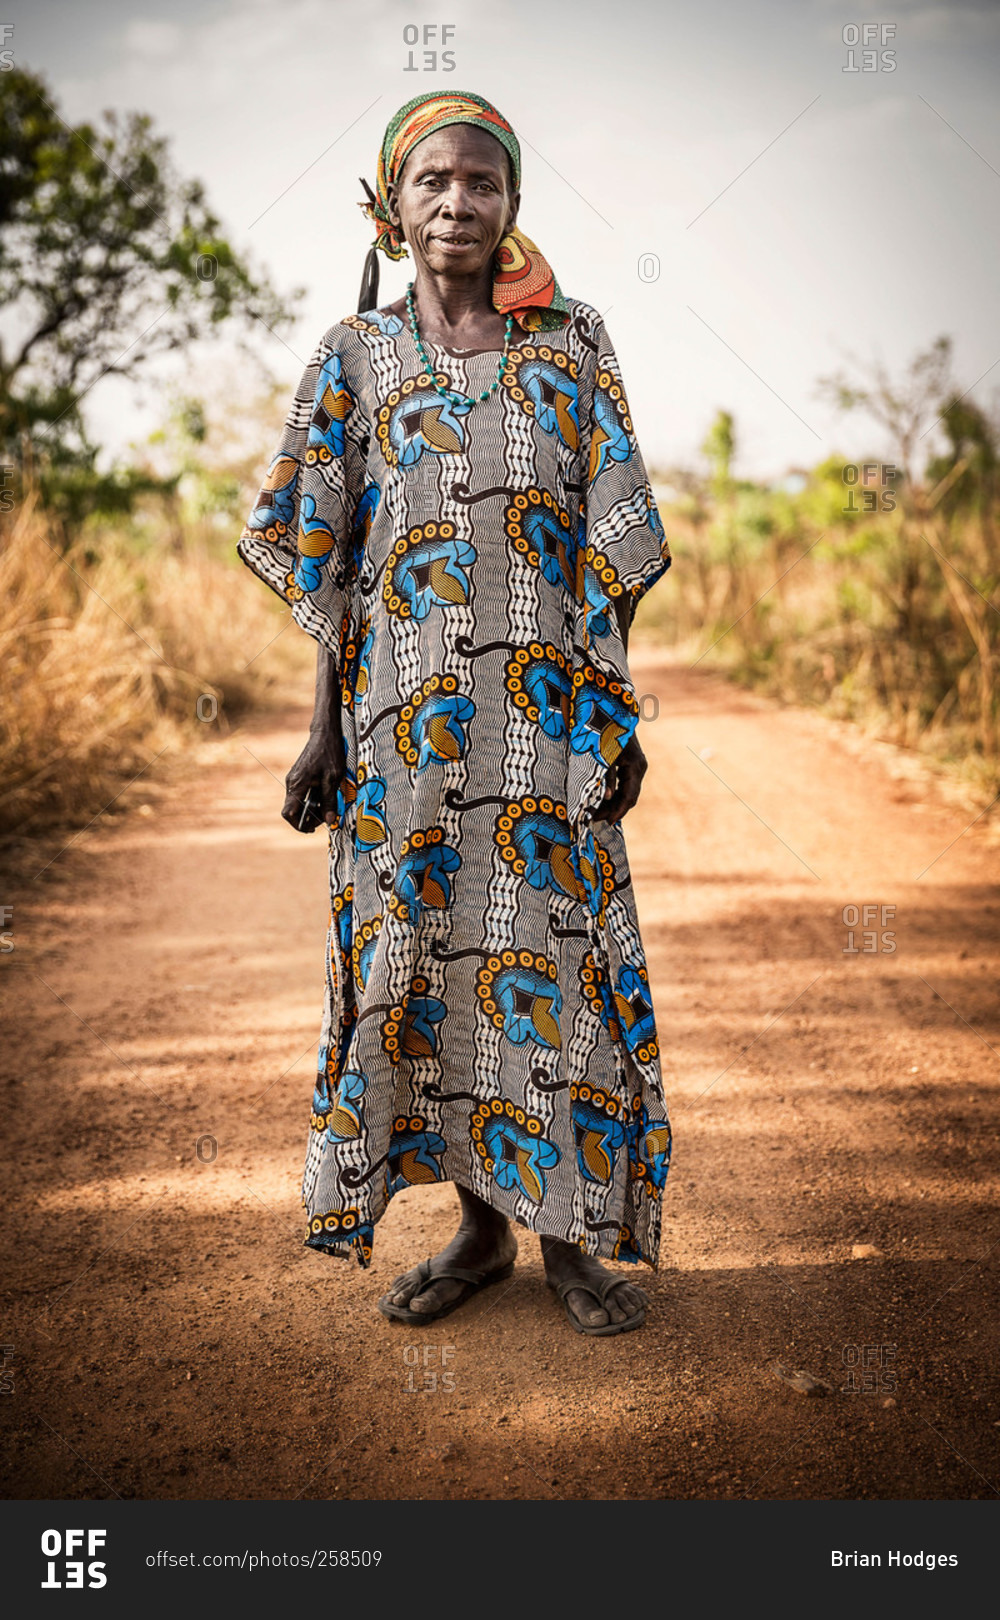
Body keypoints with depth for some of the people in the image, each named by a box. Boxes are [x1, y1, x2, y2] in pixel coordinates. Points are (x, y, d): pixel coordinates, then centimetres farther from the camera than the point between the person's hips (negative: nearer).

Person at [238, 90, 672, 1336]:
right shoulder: (356, 356, 10)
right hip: (405, 710, 2)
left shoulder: (571, 344, 8)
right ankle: (479, 1225, 21)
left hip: (544, 704, -1)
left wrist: (617, 709, -4)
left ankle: (572, 1232, 15)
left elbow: (607, 544, 3)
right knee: (415, 951, 4)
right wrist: (325, 725, 1)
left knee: (551, 946, -1)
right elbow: (326, 558, 7)